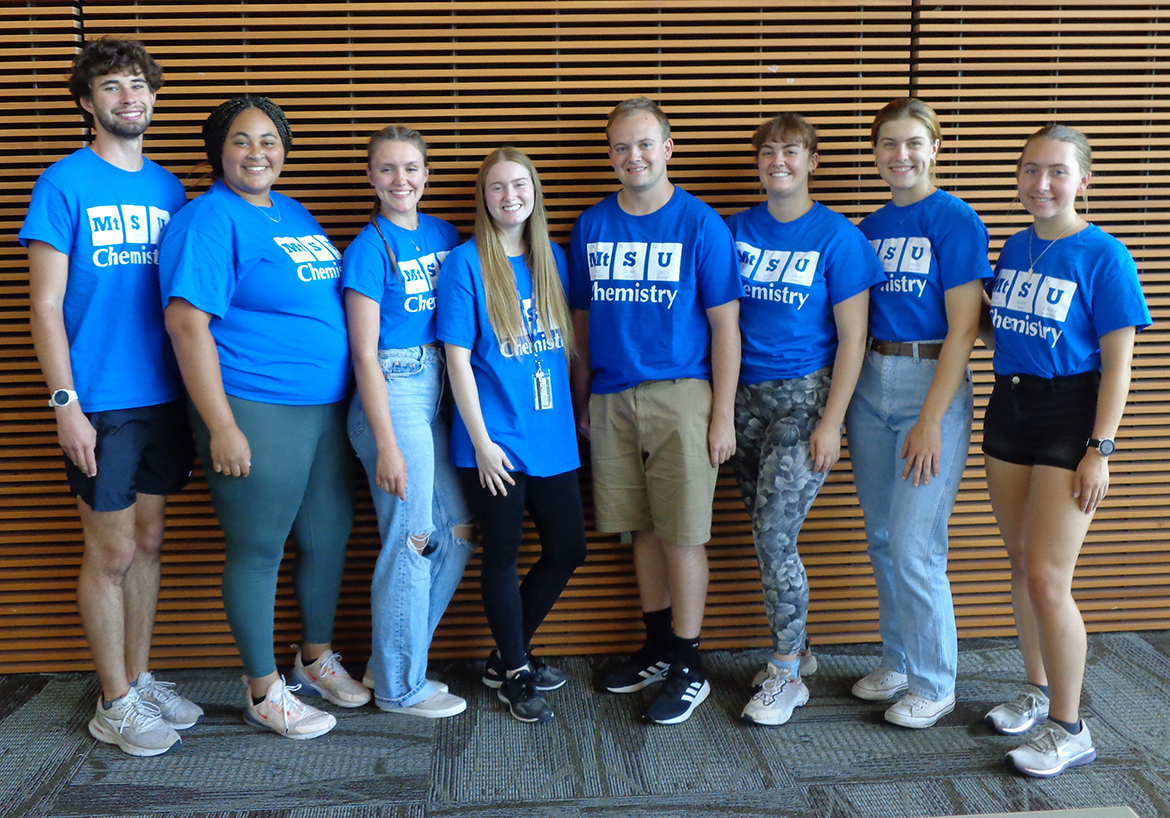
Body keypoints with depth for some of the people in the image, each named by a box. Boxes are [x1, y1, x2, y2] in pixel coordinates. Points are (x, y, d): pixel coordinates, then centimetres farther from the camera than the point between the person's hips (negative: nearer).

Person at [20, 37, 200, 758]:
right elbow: (45, 305, -8)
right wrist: (66, 403, -14)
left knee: (148, 541, 14)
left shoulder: (168, 188, 10)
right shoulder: (66, 184, -6)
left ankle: (141, 677, 28)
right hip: (103, 402, -5)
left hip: (166, 396, 5)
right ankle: (116, 703, 17)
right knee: (112, 551, 3)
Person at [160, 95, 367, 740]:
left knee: (327, 539, 16)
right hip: (257, 414, -8)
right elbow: (187, 323, -17)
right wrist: (221, 428, -20)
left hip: (327, 408, 8)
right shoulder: (209, 220, -10)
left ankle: (316, 657, 37)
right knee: (258, 550, 4)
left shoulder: (295, 215, 15)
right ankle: (263, 690, 20)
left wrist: (353, 399, 19)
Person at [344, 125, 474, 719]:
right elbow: (364, 354, -12)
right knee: (411, 541, 0)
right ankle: (400, 687, 17)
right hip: (392, 394, -7)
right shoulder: (368, 249, -9)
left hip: (437, 393, 7)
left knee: (458, 532, 11)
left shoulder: (444, 234, 10)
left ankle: (392, 662, 27)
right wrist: (386, 445, -15)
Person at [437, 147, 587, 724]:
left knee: (568, 550, 10)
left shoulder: (552, 260, 9)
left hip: (552, 436, 6)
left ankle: (506, 655, 30)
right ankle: (515, 673, 25)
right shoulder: (465, 263, -7)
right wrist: (481, 440, -12)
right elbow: (457, 357, -9)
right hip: (497, 441, -6)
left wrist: (579, 411, 11)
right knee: (503, 557, 7)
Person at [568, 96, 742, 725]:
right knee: (642, 529, 13)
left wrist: (723, 415, -8)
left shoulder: (700, 224, -4)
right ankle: (658, 649, 29)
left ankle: (688, 670, 14)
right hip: (612, 400, 4)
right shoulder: (592, 225, 8)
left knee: (682, 535, 1)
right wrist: (582, 401, 12)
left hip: (680, 396, -4)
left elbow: (724, 326, -4)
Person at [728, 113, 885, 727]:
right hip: (747, 397, 5)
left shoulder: (837, 236, -6)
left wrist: (831, 421, -13)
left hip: (805, 397, -5)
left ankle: (786, 674, 8)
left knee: (774, 536, -9)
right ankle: (794, 649, 28)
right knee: (768, 537, 10)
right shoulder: (739, 229, 7)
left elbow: (852, 340, -7)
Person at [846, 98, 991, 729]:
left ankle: (934, 684, 13)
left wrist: (931, 420, -17)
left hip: (933, 384, -6)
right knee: (882, 538, 13)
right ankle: (898, 661, 30)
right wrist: (842, 400, 6)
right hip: (870, 382, 6)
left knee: (914, 545, -5)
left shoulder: (956, 220, -8)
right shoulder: (870, 228, 11)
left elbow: (963, 328, -13)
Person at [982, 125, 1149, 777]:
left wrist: (1100, 451, -16)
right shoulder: (1015, 249, 8)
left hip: (1068, 417, -6)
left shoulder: (1103, 256, -11)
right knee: (1022, 566, 14)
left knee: (1048, 578, -7)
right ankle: (1039, 692, 32)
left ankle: (1070, 731, 8)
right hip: (1009, 407, 7)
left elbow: (1117, 365, -12)